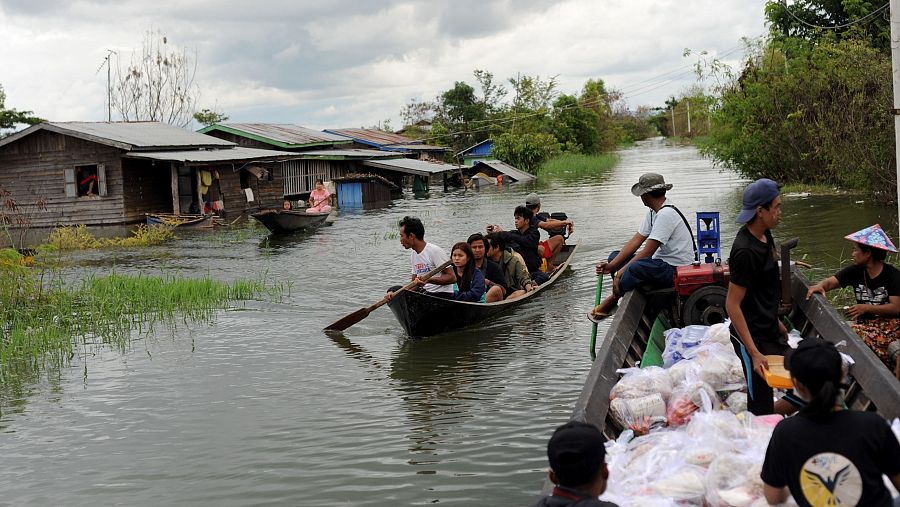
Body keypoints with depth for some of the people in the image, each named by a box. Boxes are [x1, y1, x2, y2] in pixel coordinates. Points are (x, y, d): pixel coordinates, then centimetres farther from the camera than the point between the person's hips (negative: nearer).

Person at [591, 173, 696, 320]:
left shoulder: (666, 214, -21)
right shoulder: (653, 212, 10)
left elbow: (647, 252, -23)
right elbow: (636, 240, 6)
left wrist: (621, 272, -18)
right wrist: (611, 265, -4)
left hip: (677, 269, -11)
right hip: (663, 262, 11)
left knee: (635, 267, -36)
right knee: (615, 256, 8)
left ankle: (612, 300, -11)